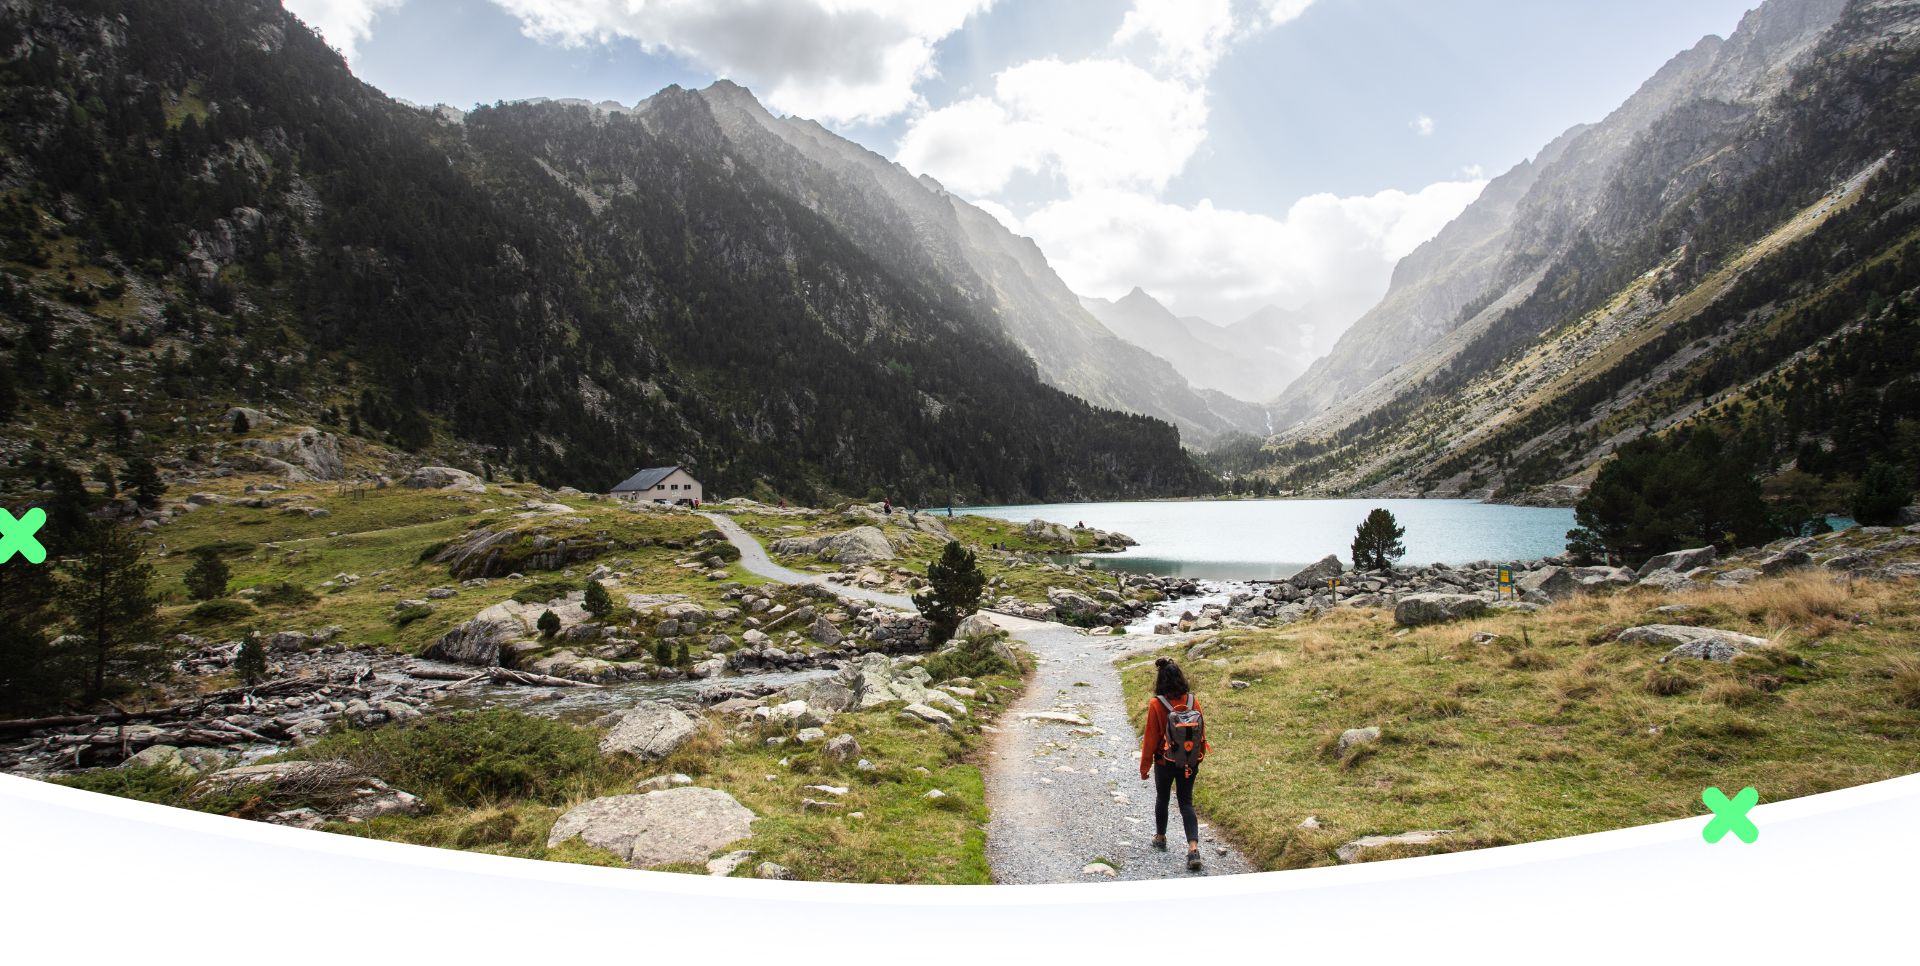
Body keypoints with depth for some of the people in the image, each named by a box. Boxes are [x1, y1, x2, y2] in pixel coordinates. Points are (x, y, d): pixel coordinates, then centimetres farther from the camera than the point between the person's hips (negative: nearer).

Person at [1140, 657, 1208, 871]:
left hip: (1165, 763, -2)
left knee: (1162, 798, 20)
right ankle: (1193, 848, -7)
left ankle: (1160, 837, 38)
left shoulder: (1156, 705, -18)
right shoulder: (1192, 701, -8)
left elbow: (1151, 738, -12)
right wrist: (1198, 758, 17)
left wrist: (1144, 767, 0)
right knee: (1186, 803, 9)